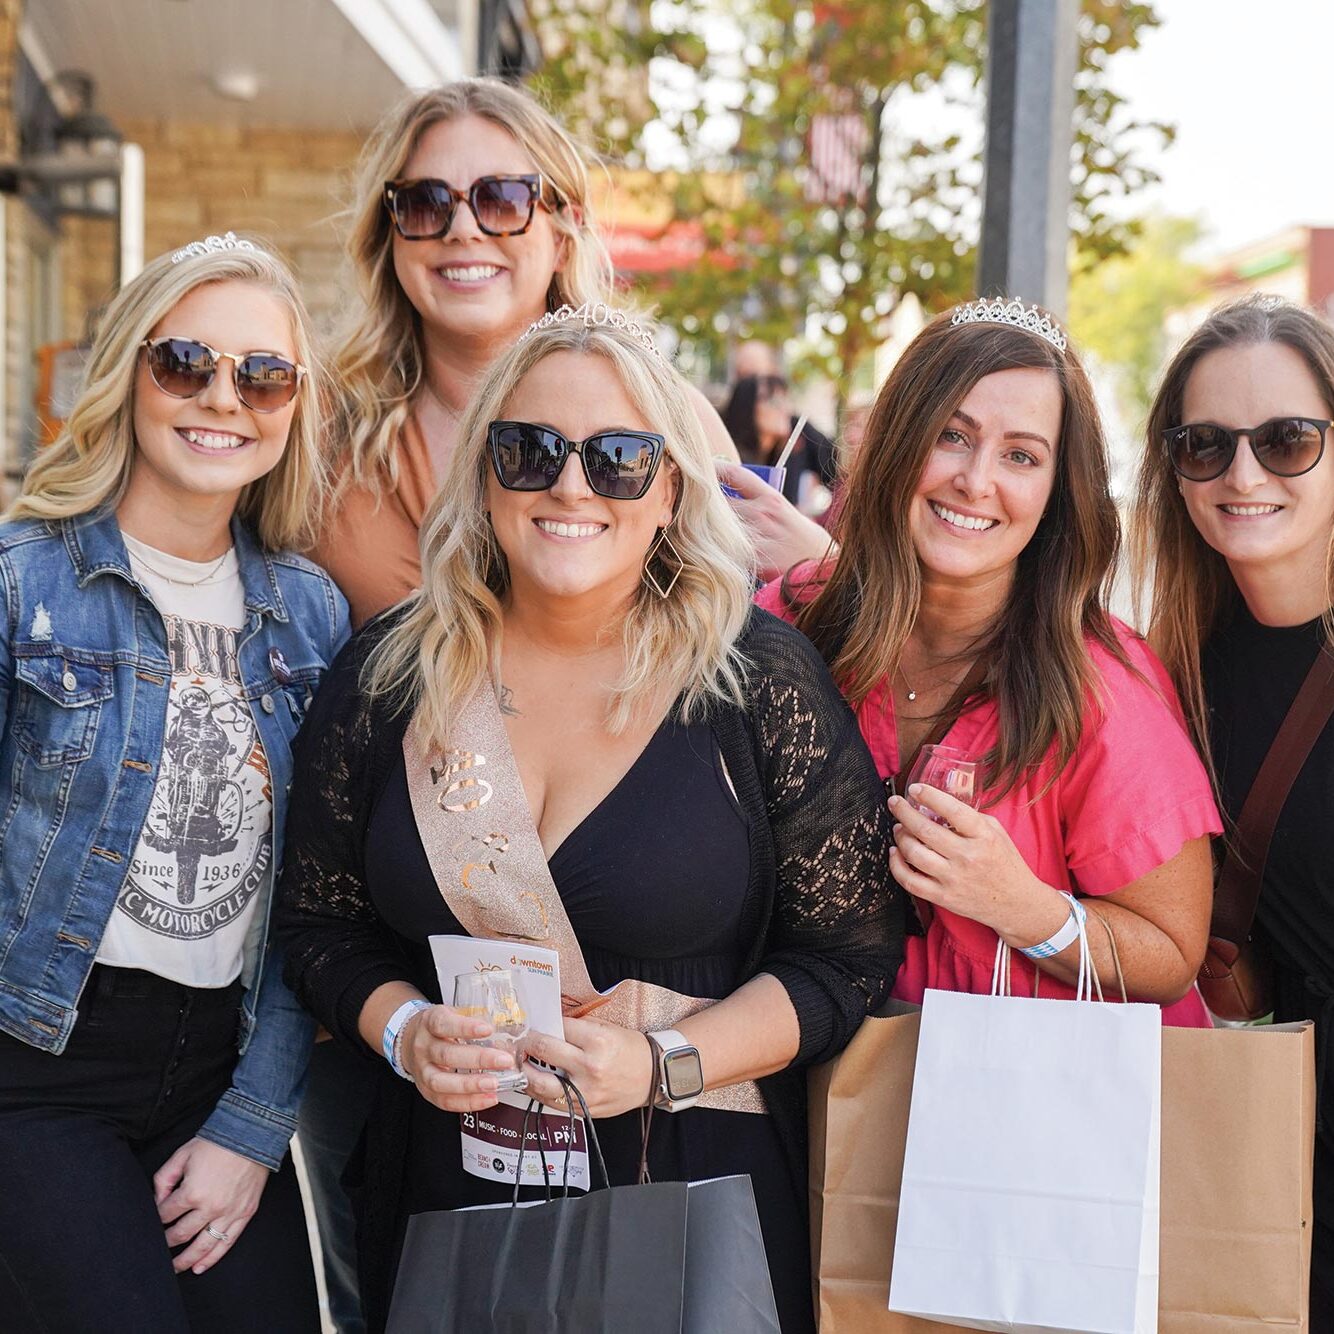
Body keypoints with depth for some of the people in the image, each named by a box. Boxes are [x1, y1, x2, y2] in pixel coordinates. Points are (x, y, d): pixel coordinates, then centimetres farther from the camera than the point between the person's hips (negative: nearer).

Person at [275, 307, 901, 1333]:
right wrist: (402, 1031, -11)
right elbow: (319, 920, 8)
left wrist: (662, 1063, -18)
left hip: (693, 1193, -2)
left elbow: (850, 954, -7)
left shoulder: (763, 679, -9)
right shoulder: (390, 675, 0)